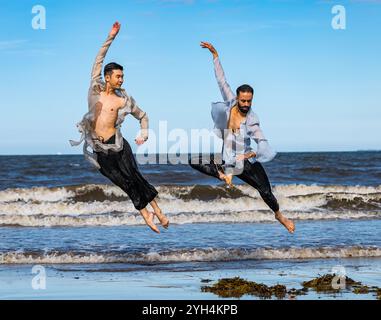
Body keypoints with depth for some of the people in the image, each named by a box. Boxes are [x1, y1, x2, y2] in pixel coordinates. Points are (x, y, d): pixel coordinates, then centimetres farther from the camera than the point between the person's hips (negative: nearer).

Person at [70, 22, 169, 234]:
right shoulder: (95, 89, 4)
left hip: (117, 145, -1)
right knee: (124, 183, 0)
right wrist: (111, 37, 1)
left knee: (134, 177, -10)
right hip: (100, 150, 1)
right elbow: (100, 59, 5)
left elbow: (142, 115, 17)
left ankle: (157, 211, -6)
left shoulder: (124, 99, 3)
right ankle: (146, 214, 4)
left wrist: (144, 134, 2)